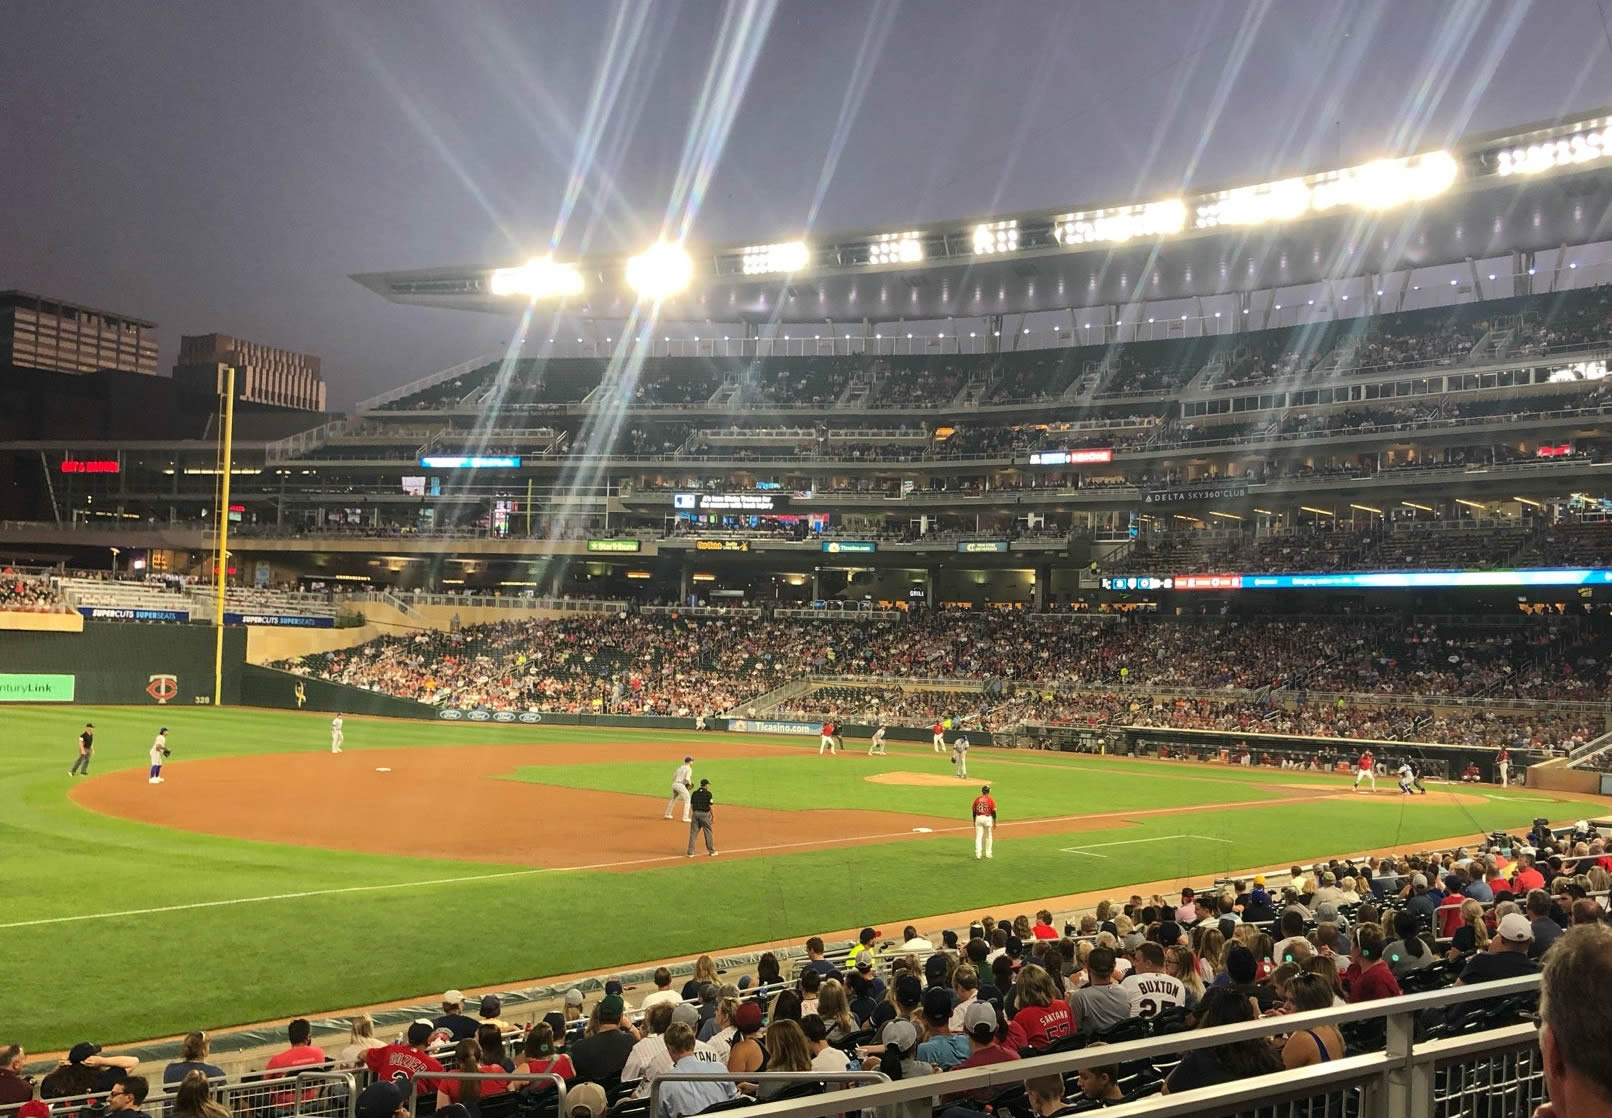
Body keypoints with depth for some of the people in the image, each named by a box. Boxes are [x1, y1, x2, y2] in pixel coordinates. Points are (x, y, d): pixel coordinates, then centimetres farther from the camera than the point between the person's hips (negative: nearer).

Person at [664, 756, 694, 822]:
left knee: (673, 799, 27)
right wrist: (690, 783, -1)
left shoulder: (680, 767, 19)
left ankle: (668, 814, 36)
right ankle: (685, 818, -10)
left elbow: (674, 776, 20)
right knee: (687, 800, -2)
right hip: (681, 785, -8)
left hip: (674, 784, 8)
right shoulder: (689, 769, -5)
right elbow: (687, 779, -19)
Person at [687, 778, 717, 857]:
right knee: (708, 833, 9)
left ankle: (690, 852, 3)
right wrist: (713, 817, -2)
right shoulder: (708, 793, -7)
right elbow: (710, 806, -9)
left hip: (695, 813, 4)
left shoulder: (695, 793, 8)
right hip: (704, 814, -4)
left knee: (693, 833, 5)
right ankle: (711, 851, 17)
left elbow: (692, 805, 9)